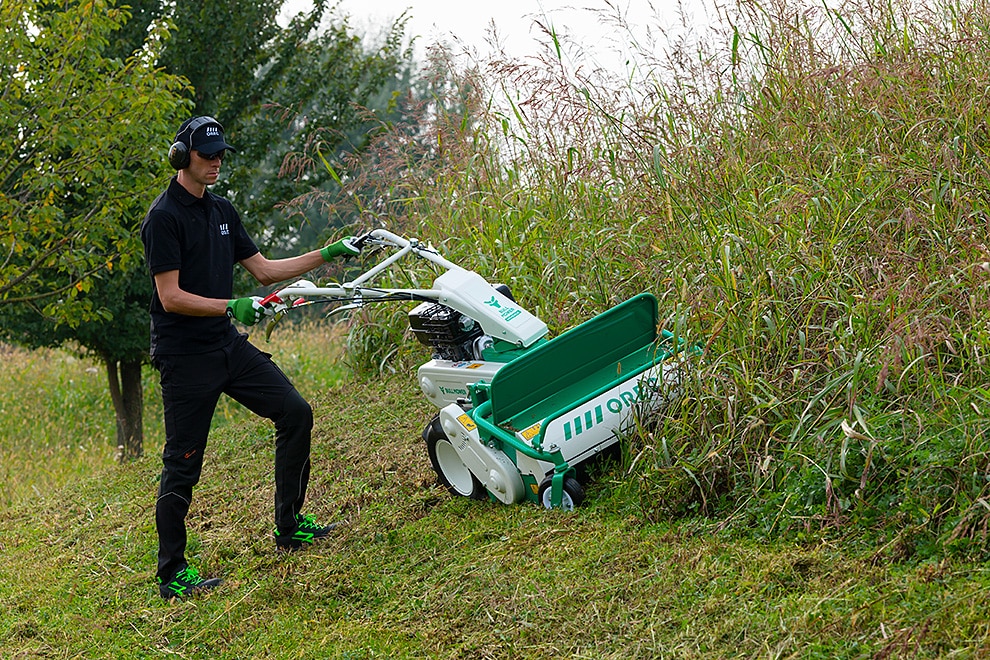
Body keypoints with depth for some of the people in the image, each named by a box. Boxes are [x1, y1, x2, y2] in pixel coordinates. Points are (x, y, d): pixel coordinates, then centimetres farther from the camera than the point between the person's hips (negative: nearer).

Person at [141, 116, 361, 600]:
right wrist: (231, 307, -28)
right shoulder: (164, 217, -13)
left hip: (228, 346, 8)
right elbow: (170, 297, -19)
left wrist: (329, 254, 13)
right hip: (184, 357, -8)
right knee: (182, 464, -4)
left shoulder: (221, 211, 13)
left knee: (295, 412, 3)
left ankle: (289, 527, 14)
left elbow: (263, 269, 17)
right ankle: (171, 574, 5)